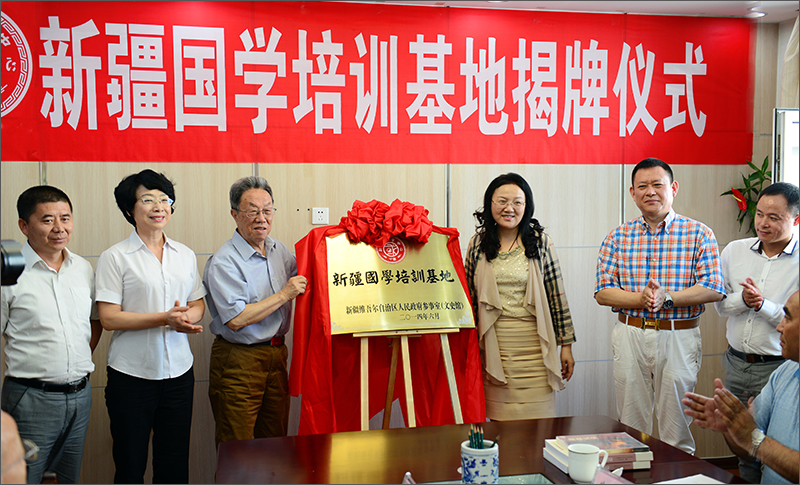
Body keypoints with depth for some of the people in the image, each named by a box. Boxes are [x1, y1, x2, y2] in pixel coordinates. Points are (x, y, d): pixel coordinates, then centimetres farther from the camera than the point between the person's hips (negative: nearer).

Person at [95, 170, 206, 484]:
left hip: (179, 374, 4)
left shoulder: (185, 255, 9)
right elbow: (109, 318, -11)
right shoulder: (114, 257, -5)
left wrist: (187, 318, -10)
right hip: (131, 375, -4)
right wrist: (166, 318, -19)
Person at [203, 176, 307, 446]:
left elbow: (301, 276, 26)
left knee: (275, 442, 15)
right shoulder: (224, 262, -15)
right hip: (238, 361, -7)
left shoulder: (279, 250, 8)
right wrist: (283, 295, -19)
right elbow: (236, 320, -22)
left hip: (277, 354, 7)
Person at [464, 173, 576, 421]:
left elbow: (557, 295, 2)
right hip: (493, 347, 1)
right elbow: (469, 296, 11)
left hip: (534, 348, -1)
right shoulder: (478, 243, 6)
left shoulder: (541, 241, 1)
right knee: (499, 422, 4)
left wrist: (566, 344, 1)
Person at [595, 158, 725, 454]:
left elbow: (714, 289, -8)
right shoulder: (618, 238, 5)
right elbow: (602, 293, 0)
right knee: (631, 426, 10)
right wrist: (639, 299, -17)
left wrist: (665, 298, -18)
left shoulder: (699, 234, 0)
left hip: (679, 338, -2)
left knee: (676, 427, 6)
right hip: (629, 336, 2)